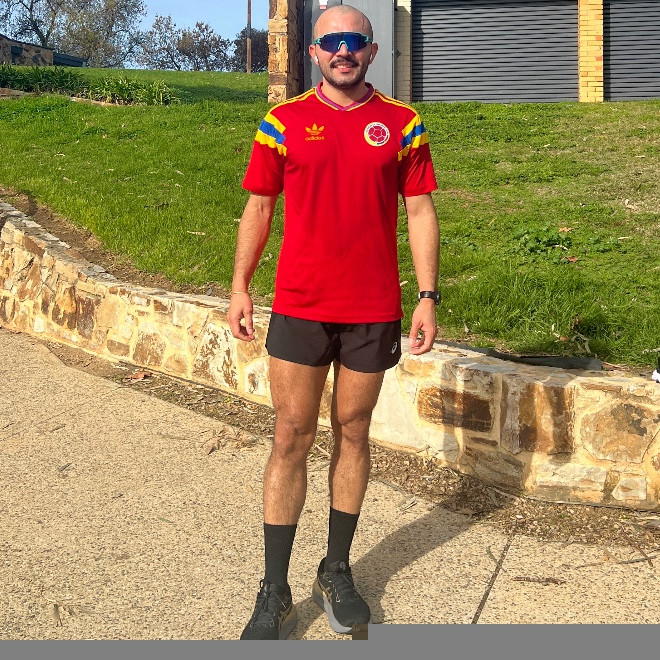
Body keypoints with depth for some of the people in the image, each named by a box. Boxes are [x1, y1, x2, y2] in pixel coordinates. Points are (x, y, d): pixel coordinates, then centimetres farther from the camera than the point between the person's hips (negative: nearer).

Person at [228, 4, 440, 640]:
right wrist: (240, 288, 3)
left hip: (374, 311, 1)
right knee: (291, 439, 0)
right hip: (298, 307, -1)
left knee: (353, 434, 10)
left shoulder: (402, 124, 4)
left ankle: (337, 572, 25)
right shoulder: (283, 122, 3)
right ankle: (274, 593, 10)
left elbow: (419, 212, 4)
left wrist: (428, 296, -2)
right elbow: (258, 207, 8)